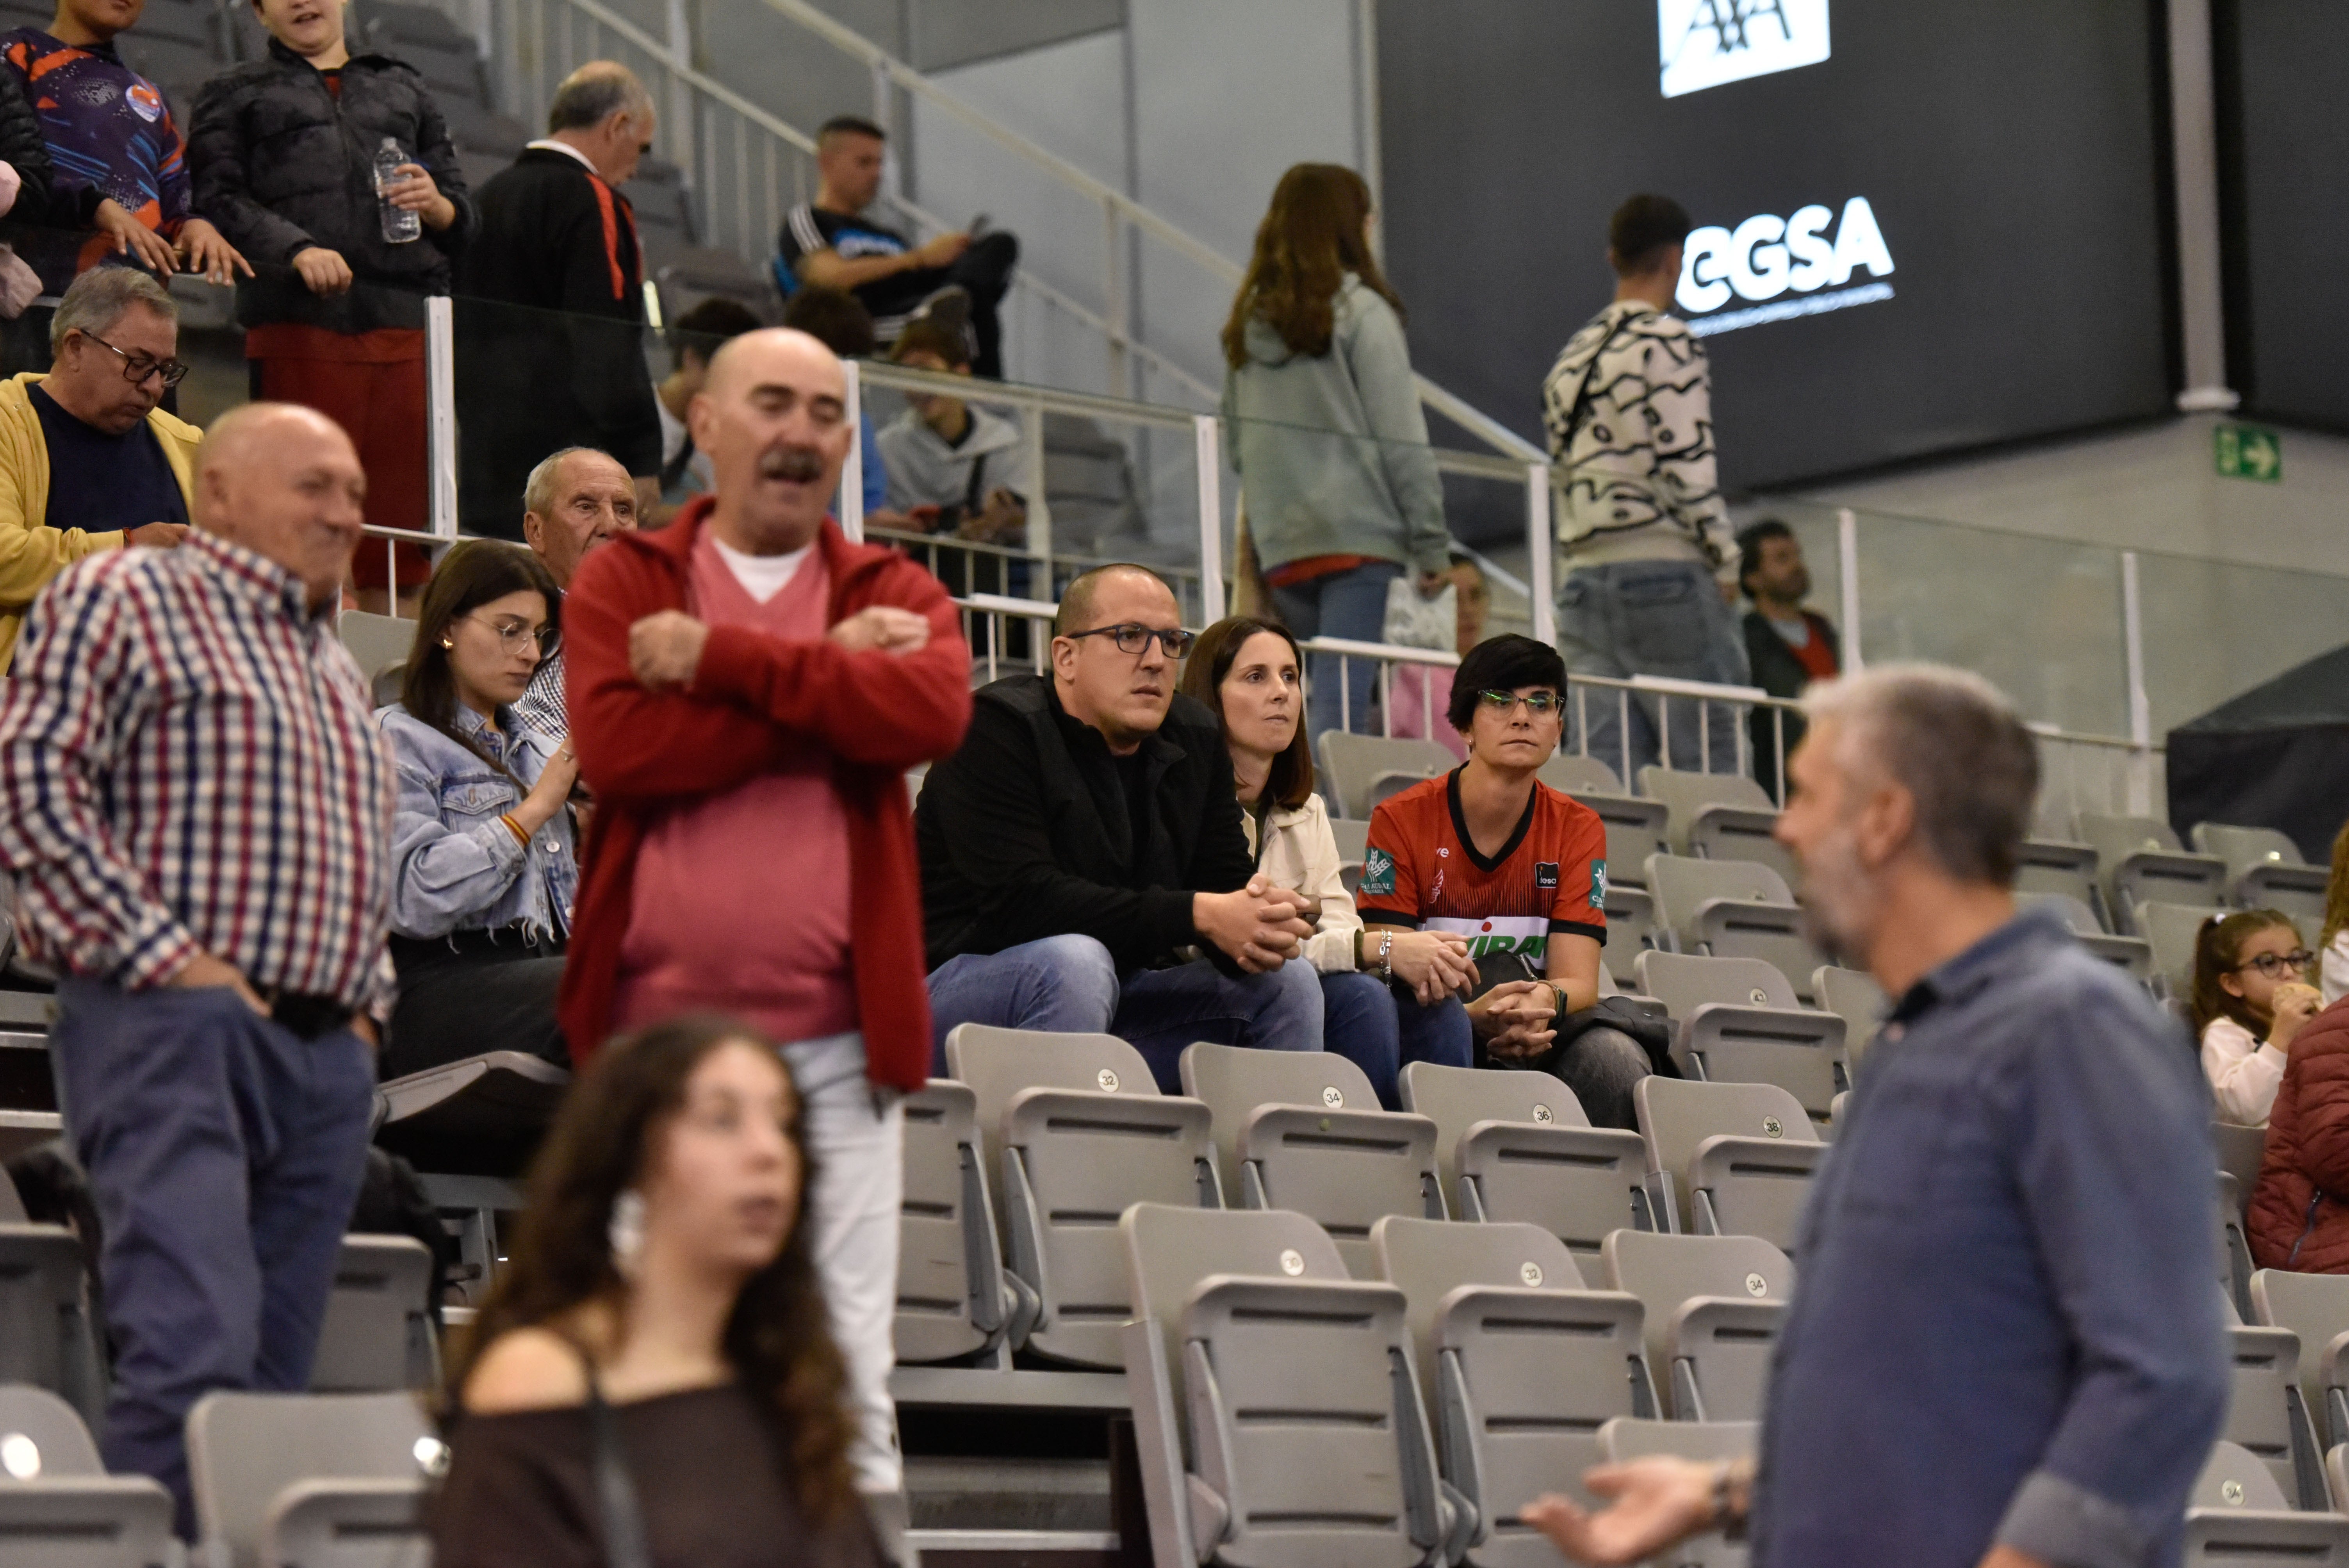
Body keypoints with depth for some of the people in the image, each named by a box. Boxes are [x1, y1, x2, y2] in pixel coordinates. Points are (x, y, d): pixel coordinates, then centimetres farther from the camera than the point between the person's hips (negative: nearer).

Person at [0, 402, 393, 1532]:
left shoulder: (331, 661, 26)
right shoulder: (123, 600, 1)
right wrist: (164, 955, -15)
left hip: (327, 1057, 8)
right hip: (177, 1026, -8)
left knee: (273, 1378, 3)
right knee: (191, 1355, -22)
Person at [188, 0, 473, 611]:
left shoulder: (404, 89, 26)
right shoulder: (236, 95, 18)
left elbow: (463, 217, 24)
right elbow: (219, 198, 2)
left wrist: (436, 206, -1)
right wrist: (298, 251, -14)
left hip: (407, 326, 3)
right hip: (299, 324, -3)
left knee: (403, 504, -2)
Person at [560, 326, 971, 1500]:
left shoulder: (894, 596, 12)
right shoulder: (623, 583, 9)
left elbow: (933, 712, -12)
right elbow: (614, 744, -11)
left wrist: (722, 655, -11)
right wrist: (830, 688, -9)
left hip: (835, 1042, 0)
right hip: (654, 1026, 0)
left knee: (845, 1360, -1)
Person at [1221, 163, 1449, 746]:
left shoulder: (1248, 319, 12)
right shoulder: (1361, 313, -5)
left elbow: (1236, 438, 16)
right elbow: (1401, 439, -6)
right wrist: (1431, 543, -3)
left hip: (1279, 541, 6)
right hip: (1356, 533, -6)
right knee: (1341, 701, -11)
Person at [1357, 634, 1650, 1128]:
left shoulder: (1578, 828, 4)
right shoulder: (1401, 820, -4)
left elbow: (1578, 979, -5)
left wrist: (1545, 1001, -31)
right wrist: (1472, 1017, -32)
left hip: (1538, 1041, 2)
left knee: (1612, 1055, -32)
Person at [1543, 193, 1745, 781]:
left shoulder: (1572, 356, 17)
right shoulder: (1669, 342, -5)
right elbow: (1686, 463, -12)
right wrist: (1724, 557, -4)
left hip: (1582, 573, 7)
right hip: (1665, 568, -7)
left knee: (1603, 764, 1)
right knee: (1708, 761, -5)